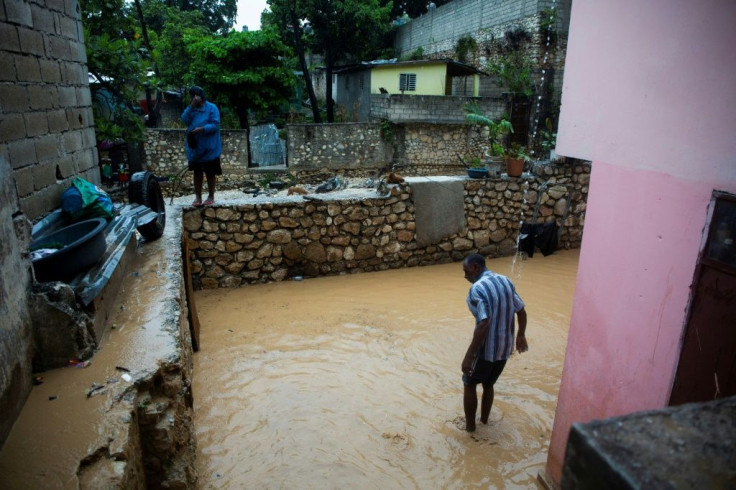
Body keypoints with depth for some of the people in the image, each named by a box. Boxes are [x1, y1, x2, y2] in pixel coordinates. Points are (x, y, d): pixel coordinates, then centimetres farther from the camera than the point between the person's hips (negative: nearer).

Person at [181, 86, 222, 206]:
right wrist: (191, 107, -13)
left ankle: (211, 197, 16)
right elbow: (185, 120, -5)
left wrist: (202, 129, -26)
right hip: (194, 147, 5)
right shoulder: (190, 108, 10)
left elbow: (215, 125, -14)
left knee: (210, 172, 5)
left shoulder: (211, 108, -6)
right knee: (197, 172, 10)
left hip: (209, 147, -5)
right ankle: (198, 197, 18)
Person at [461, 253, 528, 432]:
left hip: (486, 348, -7)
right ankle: (484, 418, 41)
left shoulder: (477, 289, -22)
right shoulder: (506, 281, 2)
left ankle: (470, 424, 28)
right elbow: (522, 311, 10)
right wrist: (520, 336, 25)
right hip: (505, 347, 7)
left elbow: (484, 324, -30)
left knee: (470, 384, 16)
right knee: (488, 384, 26)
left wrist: (469, 356, -27)